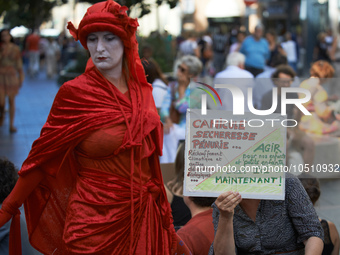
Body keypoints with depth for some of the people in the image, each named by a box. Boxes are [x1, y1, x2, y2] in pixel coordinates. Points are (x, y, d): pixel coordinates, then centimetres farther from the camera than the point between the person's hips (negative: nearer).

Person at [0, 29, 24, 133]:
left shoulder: (15, 48, -1)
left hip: (12, 76, 1)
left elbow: (19, 63, 3)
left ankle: (11, 125, 13)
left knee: (12, 101, 5)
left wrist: (21, 78, 2)